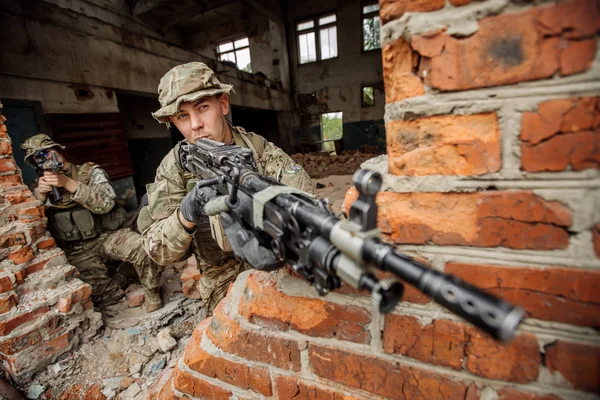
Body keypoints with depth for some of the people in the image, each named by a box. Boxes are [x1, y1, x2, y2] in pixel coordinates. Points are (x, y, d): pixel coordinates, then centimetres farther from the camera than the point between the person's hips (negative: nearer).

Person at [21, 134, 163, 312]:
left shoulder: (90, 172, 2)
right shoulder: (40, 186, 13)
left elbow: (106, 203, -14)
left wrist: (69, 183, -20)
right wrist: (39, 196, -10)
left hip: (107, 236, -2)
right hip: (76, 251, 2)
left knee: (142, 247, -31)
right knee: (105, 297, -16)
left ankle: (152, 295, -8)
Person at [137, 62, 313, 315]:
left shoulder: (257, 146, -5)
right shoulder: (174, 168, -5)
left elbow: (301, 188, -19)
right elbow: (158, 250, -9)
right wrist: (185, 216, -30)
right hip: (226, 283, 0)